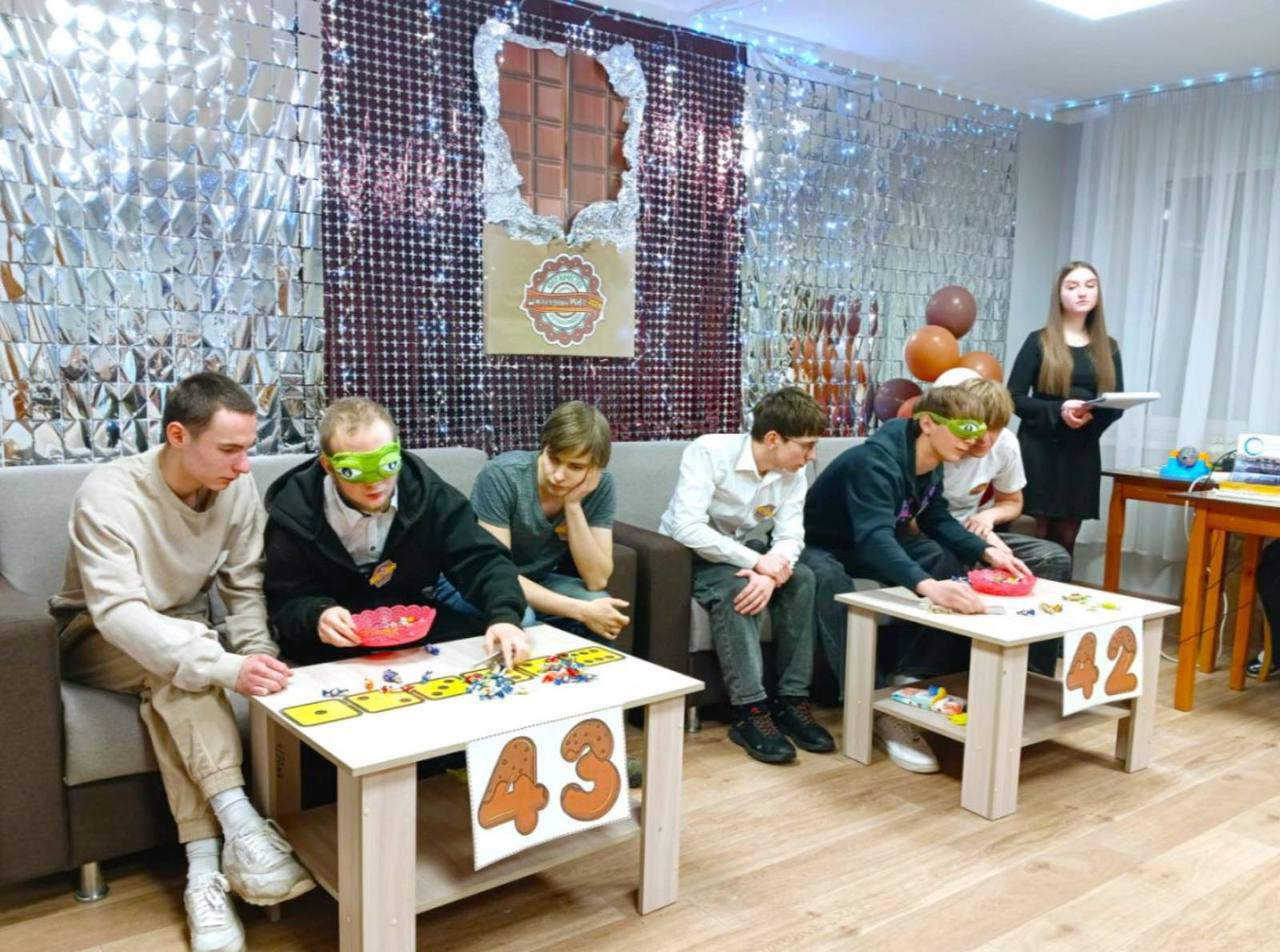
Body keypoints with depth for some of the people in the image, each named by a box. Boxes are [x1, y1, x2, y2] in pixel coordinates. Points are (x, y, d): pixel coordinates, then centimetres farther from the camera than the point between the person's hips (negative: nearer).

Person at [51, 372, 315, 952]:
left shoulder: (237, 488, -14)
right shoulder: (109, 494, -29)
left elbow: (245, 589, -7)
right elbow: (119, 613, -40)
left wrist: (257, 657, -26)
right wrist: (226, 668, -53)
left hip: (181, 634, 3)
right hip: (99, 639, -3)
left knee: (172, 687, -30)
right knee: (174, 667, -34)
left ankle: (204, 875, -35)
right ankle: (241, 824, -40)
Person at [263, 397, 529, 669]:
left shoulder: (429, 494, -10)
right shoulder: (294, 512, -13)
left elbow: (481, 560, -13)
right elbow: (285, 602, -8)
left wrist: (505, 616, -33)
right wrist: (316, 615, -33)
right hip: (340, 647, -1)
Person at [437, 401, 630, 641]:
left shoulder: (601, 487, -14)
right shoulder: (502, 475, -26)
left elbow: (596, 580, -17)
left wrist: (573, 505, -29)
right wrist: (579, 610, -32)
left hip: (537, 582, 4)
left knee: (600, 609, -25)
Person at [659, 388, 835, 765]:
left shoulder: (793, 472, -6)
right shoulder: (708, 452, -25)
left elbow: (790, 536, -14)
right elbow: (687, 529, -34)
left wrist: (771, 572, -37)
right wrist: (757, 562, -36)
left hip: (744, 554, 6)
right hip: (687, 554, -5)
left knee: (801, 578, -19)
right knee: (736, 588, -34)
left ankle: (791, 699, -13)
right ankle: (749, 710, -28)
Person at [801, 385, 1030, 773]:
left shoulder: (930, 462, -7)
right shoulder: (876, 461, -34)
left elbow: (938, 519, 5)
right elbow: (875, 537, -48)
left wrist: (987, 550, -13)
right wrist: (928, 586, -65)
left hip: (872, 543, 8)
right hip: (820, 546, -8)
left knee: (949, 561, -11)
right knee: (829, 579, -40)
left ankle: (904, 672, -10)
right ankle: (877, 710, -38)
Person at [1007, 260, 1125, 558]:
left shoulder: (1108, 348, 11)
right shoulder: (1039, 342, 0)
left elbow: (1118, 405, 10)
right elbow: (1014, 398, -5)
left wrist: (1094, 414, -13)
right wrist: (1058, 411, -21)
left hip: (1083, 453, 4)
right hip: (1039, 450, -3)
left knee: (1065, 540, 8)